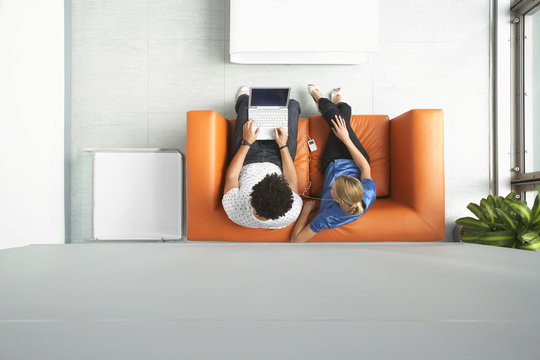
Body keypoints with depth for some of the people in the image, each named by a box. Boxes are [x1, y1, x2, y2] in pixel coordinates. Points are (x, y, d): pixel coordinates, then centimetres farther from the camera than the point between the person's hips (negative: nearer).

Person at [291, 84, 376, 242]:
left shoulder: (328, 217, -47)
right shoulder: (369, 195, -41)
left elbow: (296, 239, -37)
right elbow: (365, 166, -22)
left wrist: (307, 208, -30)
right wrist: (346, 139, -20)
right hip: (354, 164, 1)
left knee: (335, 114, 8)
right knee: (344, 109, 10)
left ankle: (317, 95, 45)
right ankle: (337, 99, 53)